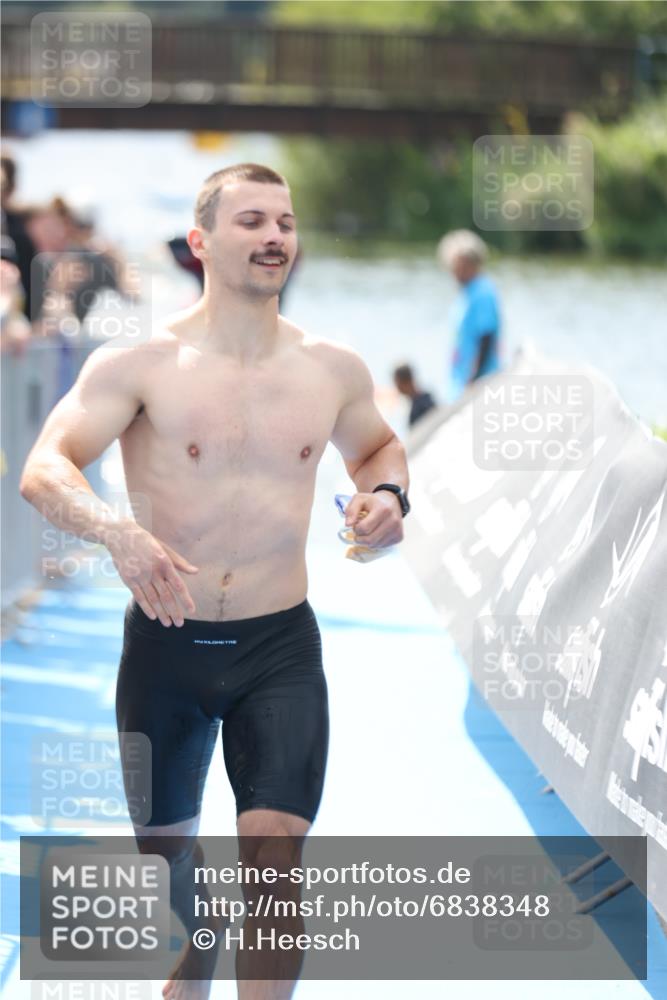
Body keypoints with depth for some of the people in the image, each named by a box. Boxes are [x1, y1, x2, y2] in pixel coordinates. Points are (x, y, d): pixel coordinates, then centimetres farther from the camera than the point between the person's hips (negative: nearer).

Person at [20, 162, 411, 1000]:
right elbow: (44, 470, -18)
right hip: (165, 645, -1)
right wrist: (119, 533, -37)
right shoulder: (140, 363, -8)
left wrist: (387, 492, 0)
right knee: (165, 844, 14)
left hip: (280, 648, 1)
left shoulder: (333, 369, 3)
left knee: (274, 851, -12)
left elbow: (377, 445, 24)